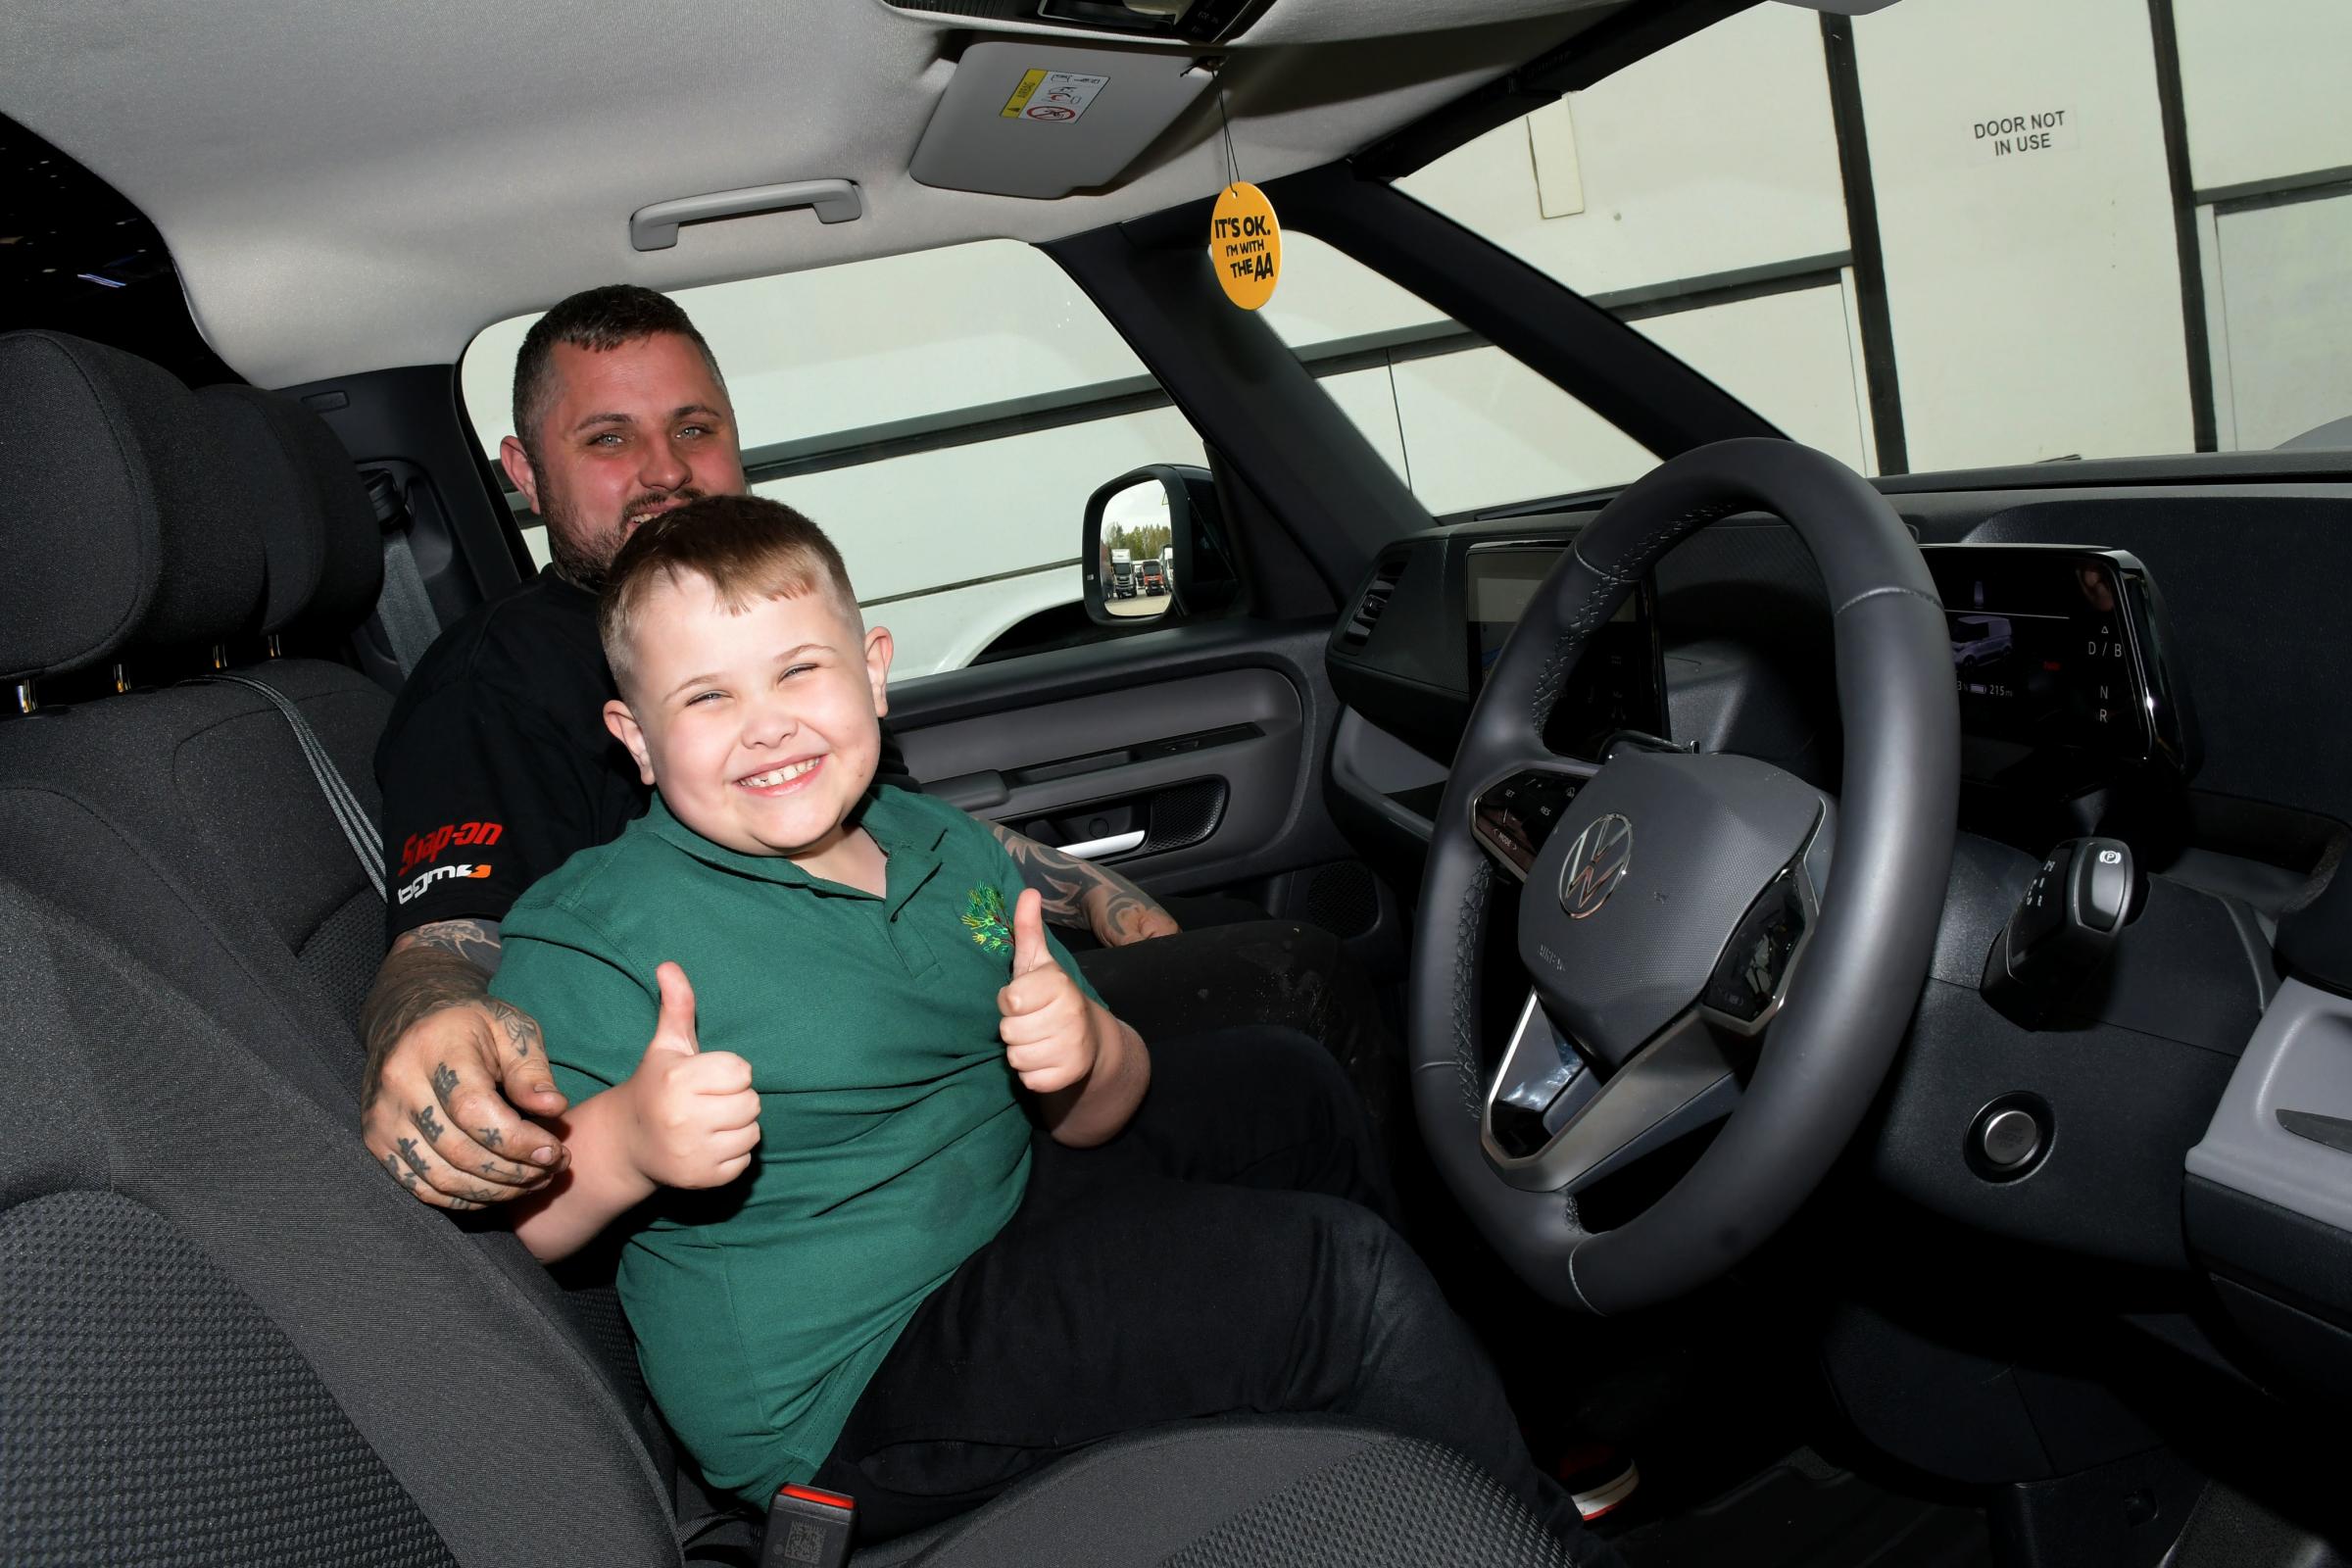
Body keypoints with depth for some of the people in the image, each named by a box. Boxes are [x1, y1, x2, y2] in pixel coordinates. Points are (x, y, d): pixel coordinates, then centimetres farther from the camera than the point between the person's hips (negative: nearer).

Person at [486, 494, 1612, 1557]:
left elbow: (1098, 1115, 5)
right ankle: (1535, 1534, 8)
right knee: (1334, 1274, -20)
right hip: (837, 1400, -8)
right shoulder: (588, 931, -15)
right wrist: (626, 1145, -38)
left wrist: (1086, 1053, -18)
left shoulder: (948, 852, 3)